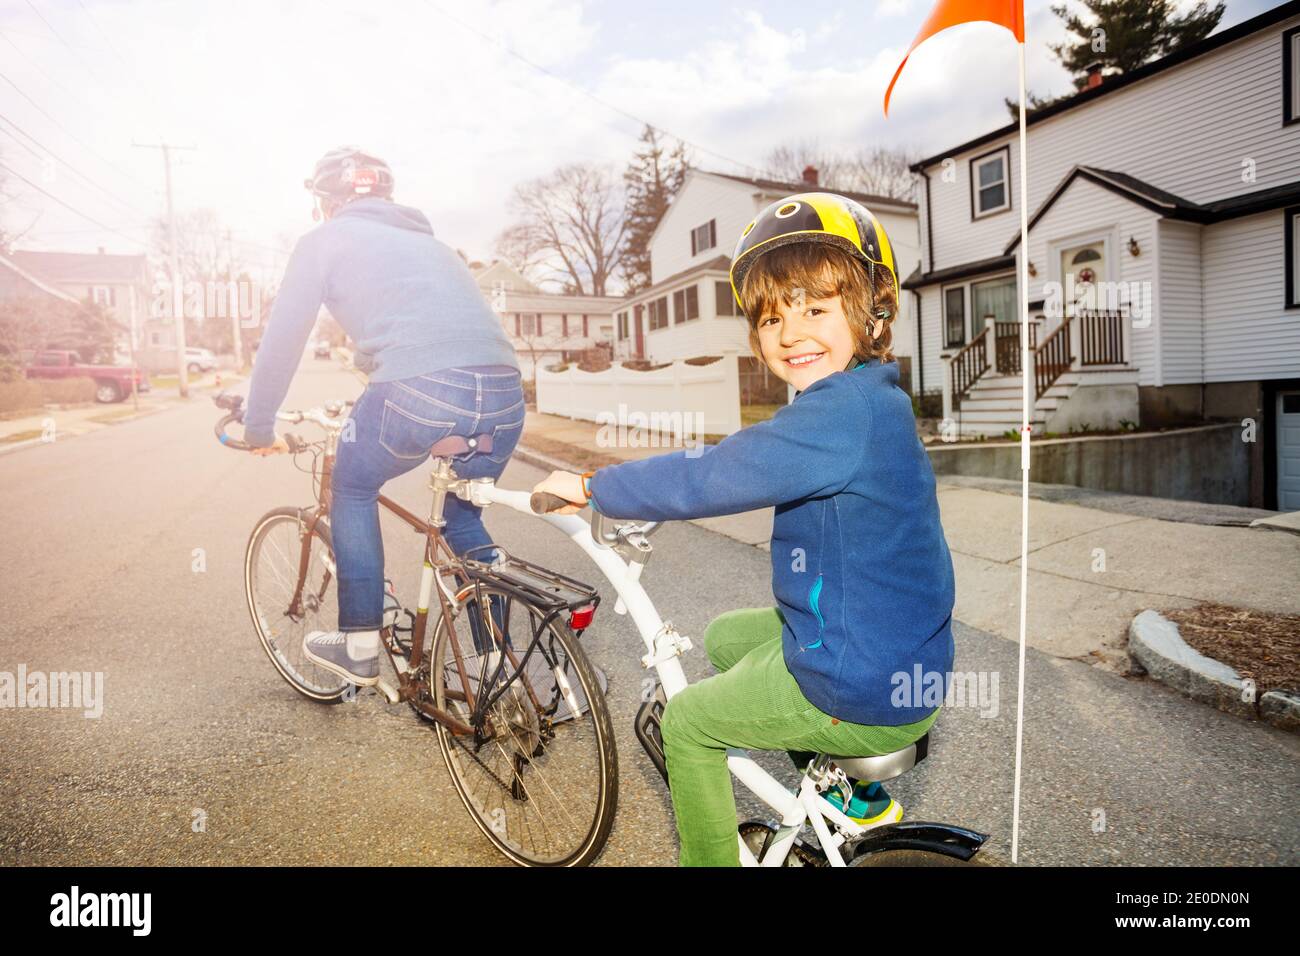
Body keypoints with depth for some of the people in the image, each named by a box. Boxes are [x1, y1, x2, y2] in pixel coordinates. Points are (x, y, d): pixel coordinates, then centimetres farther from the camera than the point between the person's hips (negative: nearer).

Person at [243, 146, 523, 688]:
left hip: (420, 389, -5)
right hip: (505, 397, 6)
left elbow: (281, 339, 16)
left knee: (352, 488, 23)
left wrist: (258, 429, 29)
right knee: (464, 519, 27)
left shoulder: (325, 239, 18)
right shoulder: (425, 239, 35)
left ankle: (360, 648, 26)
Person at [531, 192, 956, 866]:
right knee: (724, 637, 27)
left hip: (864, 694, -9)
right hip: (901, 657, 9)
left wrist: (590, 488, -13)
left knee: (686, 722, 7)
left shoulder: (842, 411, -26)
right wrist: (644, 493, 13)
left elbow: (707, 478, -27)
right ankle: (853, 796, 32)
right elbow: (741, 464, 16)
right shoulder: (866, 399, 6)